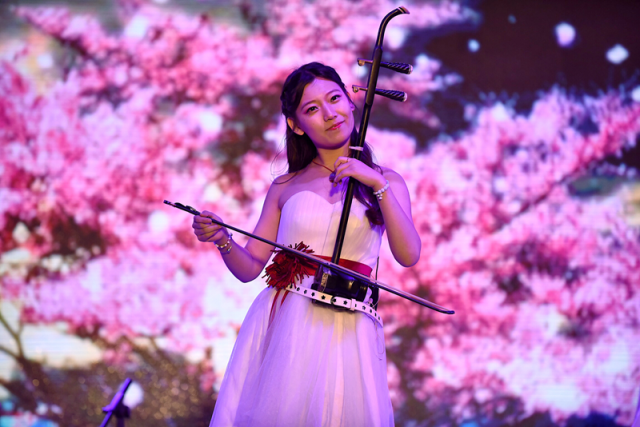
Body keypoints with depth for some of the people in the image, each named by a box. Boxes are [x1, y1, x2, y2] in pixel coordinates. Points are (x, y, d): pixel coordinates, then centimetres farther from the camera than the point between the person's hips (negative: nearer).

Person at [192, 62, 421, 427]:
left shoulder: (384, 182, 8)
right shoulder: (286, 187, 11)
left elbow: (408, 255, -7)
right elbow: (250, 268, 11)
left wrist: (379, 186, -14)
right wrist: (223, 241, -9)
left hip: (345, 331, -1)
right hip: (280, 325, 1)